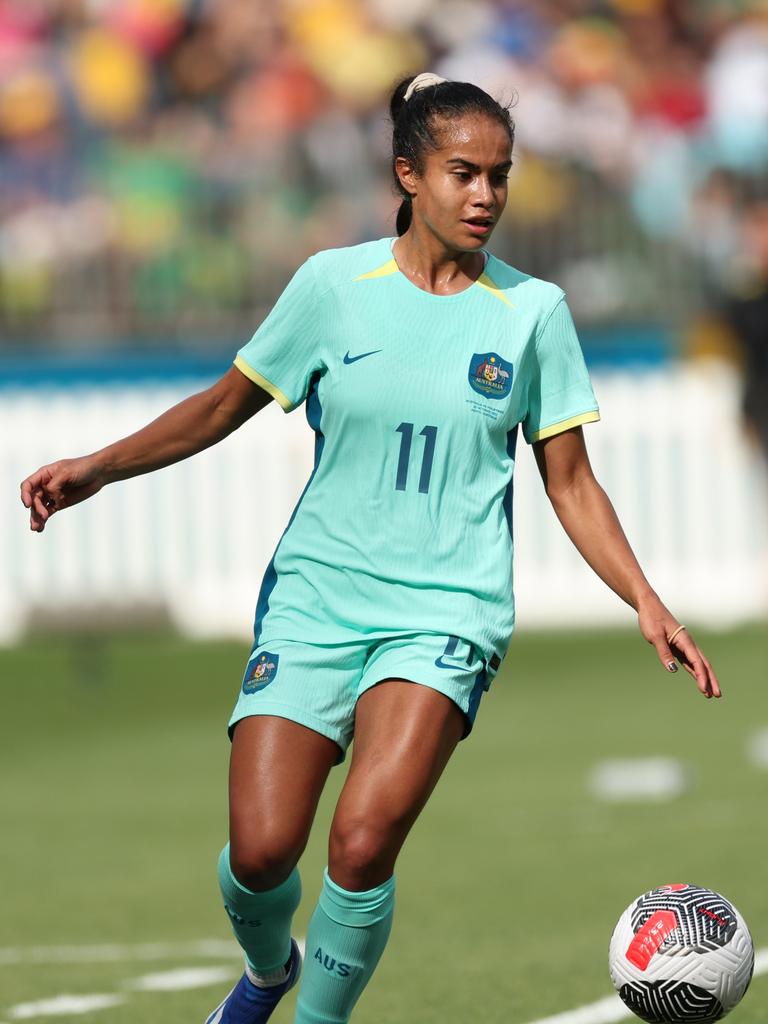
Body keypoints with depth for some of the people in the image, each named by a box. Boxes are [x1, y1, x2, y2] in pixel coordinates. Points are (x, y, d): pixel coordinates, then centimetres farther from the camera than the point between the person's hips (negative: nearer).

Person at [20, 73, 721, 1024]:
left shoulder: (533, 310, 2)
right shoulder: (334, 283, 1)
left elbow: (571, 483, 8)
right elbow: (224, 407, 12)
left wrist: (648, 603, -3)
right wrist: (97, 469, 1)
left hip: (446, 614, -1)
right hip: (314, 594, 1)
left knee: (363, 837, -23)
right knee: (260, 850, -10)